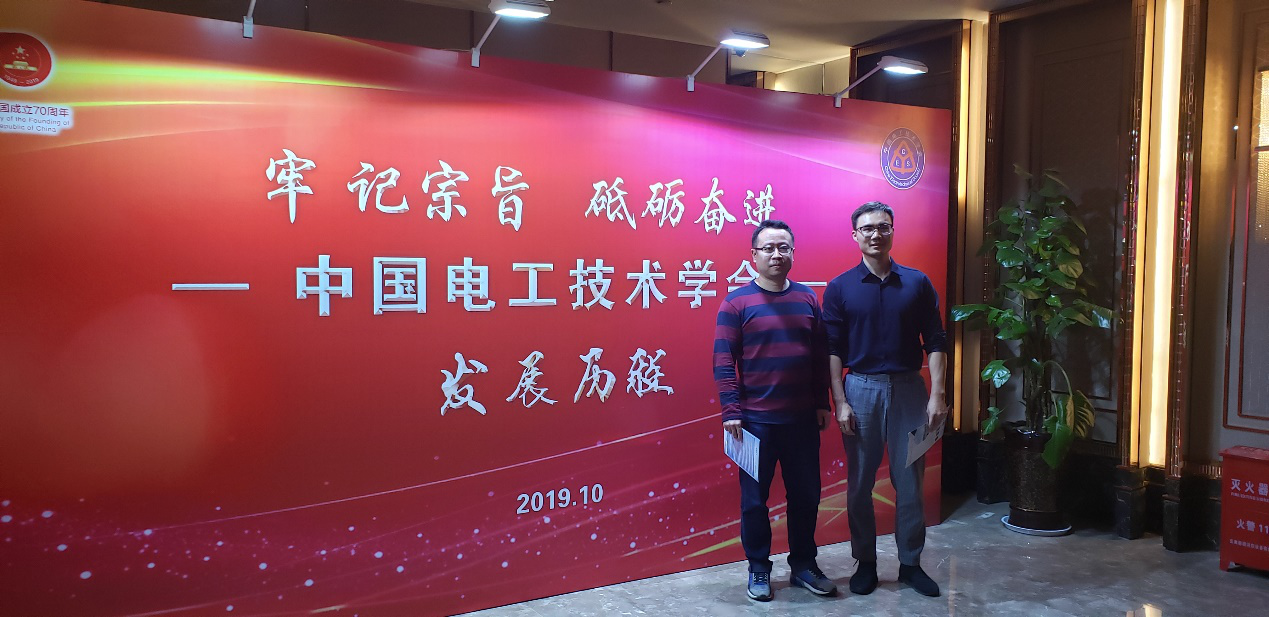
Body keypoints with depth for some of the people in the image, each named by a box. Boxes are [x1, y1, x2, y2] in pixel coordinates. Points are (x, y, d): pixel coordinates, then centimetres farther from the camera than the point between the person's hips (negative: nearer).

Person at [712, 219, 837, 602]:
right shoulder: (736, 303, -5)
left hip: (803, 419, 4)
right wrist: (732, 411, -13)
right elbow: (723, 362, -8)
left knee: (805, 495, 12)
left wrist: (823, 403, 7)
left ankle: (803, 565, 29)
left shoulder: (807, 299, 6)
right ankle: (758, 569, 23)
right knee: (754, 499, 7)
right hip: (755, 420, -3)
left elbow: (820, 356, 10)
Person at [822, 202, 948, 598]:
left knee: (909, 481, 7)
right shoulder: (839, 288, 0)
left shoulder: (917, 283, 3)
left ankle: (911, 562, 21)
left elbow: (935, 341, 2)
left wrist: (937, 394, -6)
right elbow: (833, 350, -2)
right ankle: (865, 562, 20)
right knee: (860, 483, 7)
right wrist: (840, 401, -8)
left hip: (908, 389, 1)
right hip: (861, 389, -1)